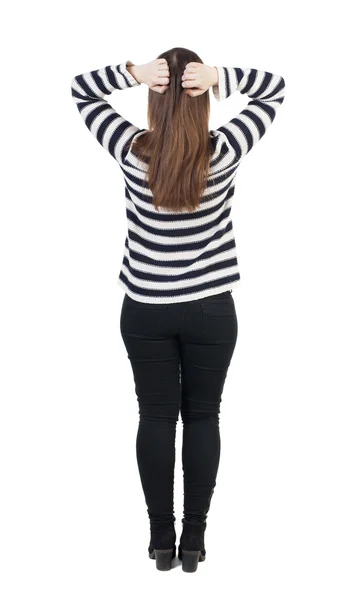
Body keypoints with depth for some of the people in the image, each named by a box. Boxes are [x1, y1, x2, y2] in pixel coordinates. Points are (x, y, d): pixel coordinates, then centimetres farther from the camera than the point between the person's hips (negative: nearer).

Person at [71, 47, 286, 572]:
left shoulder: (132, 151, -10)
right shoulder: (223, 152, -12)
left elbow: (81, 89, 4)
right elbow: (275, 89, 1)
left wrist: (133, 73, -12)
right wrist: (219, 77, -14)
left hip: (145, 310, 1)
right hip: (211, 309, 0)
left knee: (156, 418, 9)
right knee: (203, 417, 10)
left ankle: (161, 539, 18)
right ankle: (194, 539, 18)